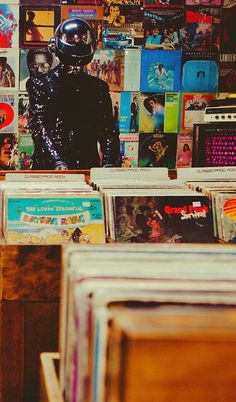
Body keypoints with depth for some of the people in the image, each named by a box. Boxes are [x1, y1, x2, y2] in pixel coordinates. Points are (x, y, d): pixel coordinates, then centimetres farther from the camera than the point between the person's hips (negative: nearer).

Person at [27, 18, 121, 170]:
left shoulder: (99, 87, 17)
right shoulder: (41, 83, 9)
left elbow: (108, 130, 11)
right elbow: (38, 125, -3)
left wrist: (110, 163, -7)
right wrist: (57, 161, -16)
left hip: (89, 168, 2)